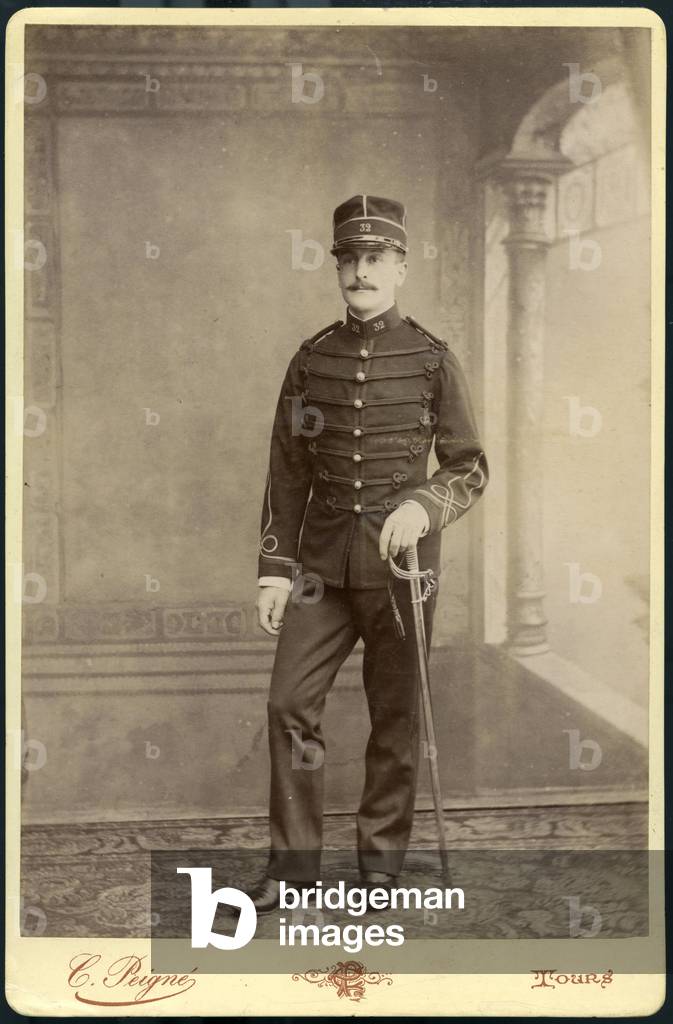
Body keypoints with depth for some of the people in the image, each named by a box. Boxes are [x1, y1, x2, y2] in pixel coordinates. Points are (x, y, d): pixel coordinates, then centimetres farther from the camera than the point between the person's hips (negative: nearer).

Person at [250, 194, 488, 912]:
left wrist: (422, 505, -21)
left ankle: (381, 860, 21)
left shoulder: (432, 360, -2)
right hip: (323, 558, 3)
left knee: (395, 714, 7)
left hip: (400, 558, -2)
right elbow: (287, 473, 8)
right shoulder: (311, 360, 5)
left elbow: (470, 469, -1)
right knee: (289, 703, -1)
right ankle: (294, 859, 12)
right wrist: (273, 567, 3)